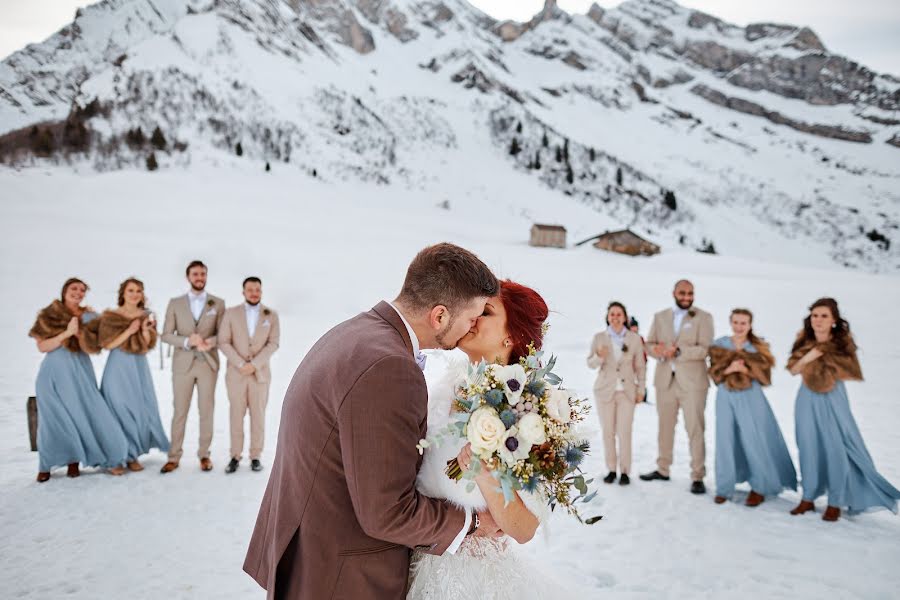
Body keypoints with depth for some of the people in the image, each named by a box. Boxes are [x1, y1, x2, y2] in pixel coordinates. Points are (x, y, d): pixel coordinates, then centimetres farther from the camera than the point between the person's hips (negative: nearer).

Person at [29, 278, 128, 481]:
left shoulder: (89, 316, 5)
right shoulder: (49, 315, 1)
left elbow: (94, 347, 1)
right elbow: (42, 346, -6)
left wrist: (80, 333, -17)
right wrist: (66, 333, -16)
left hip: (80, 371, 1)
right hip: (55, 372, -1)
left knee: (85, 412, -7)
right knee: (55, 417, 0)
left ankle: (73, 460, 8)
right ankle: (47, 465, 15)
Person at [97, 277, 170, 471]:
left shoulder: (147, 316, 7)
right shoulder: (110, 316, -3)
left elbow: (148, 345, 3)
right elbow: (107, 344, -9)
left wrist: (145, 330, -15)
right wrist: (129, 331, -17)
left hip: (139, 368, 4)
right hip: (118, 369, -4)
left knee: (141, 410, 4)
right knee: (120, 410, -3)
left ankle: (131, 454, 17)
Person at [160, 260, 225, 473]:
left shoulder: (218, 303, 4)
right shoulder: (175, 303, 4)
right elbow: (166, 335, 1)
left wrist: (209, 342, -18)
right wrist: (187, 341, -16)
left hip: (208, 363, 0)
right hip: (182, 364, 0)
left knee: (206, 411, 5)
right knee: (180, 411, 4)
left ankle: (204, 455, 15)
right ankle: (174, 457, 11)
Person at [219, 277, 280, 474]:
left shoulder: (271, 315, 3)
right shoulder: (231, 313, 3)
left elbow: (273, 343, -5)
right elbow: (224, 342, -3)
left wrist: (254, 364, -15)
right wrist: (240, 364, -14)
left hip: (260, 373, 0)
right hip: (235, 373, 0)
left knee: (258, 415, 3)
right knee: (236, 415, 3)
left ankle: (255, 456, 11)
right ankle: (235, 456, 10)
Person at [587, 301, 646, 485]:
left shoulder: (634, 338, -2)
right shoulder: (599, 337, -3)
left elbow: (640, 366, 4)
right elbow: (591, 363, 0)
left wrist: (641, 390, 2)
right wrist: (599, 356, -21)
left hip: (626, 391, -1)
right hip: (605, 390, 1)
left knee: (625, 432, -5)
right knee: (608, 432, 5)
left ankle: (624, 472, 6)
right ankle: (611, 469, 17)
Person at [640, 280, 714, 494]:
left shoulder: (703, 317, 0)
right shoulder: (660, 316, 12)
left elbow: (704, 349, -11)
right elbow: (649, 344, 9)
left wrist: (678, 351, -23)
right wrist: (658, 351, -13)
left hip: (692, 381, -4)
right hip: (665, 380, 4)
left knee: (695, 429, -5)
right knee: (665, 426, 13)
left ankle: (697, 477, 1)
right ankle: (663, 469, 26)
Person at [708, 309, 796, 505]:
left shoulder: (758, 347, 2)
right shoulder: (719, 344, 4)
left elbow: (765, 376, -3)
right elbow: (714, 373, 1)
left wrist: (746, 370, -18)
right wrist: (728, 369, -17)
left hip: (751, 398, -1)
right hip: (726, 398, 1)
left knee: (755, 442, -1)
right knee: (726, 442, 2)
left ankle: (759, 487, 15)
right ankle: (724, 488, 12)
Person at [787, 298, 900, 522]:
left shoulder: (842, 342, -9)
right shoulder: (804, 340, -2)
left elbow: (849, 373, -8)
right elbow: (793, 370, 2)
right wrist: (807, 357, -16)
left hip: (833, 401, -2)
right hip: (808, 401, 3)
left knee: (837, 450, -3)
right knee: (808, 449, 8)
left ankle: (835, 502, 11)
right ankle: (808, 498, 20)